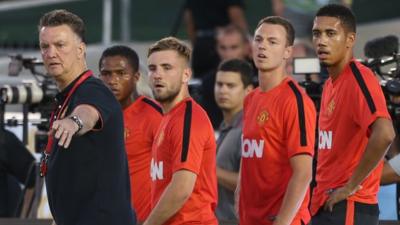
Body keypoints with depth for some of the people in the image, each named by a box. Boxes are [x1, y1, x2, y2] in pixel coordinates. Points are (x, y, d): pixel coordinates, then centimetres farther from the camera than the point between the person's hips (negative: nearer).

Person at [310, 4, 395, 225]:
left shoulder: (358, 79, -14)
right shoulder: (330, 84, 15)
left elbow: (384, 134, -30)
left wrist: (351, 185, -21)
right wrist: (321, 193, 13)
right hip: (326, 205, 10)